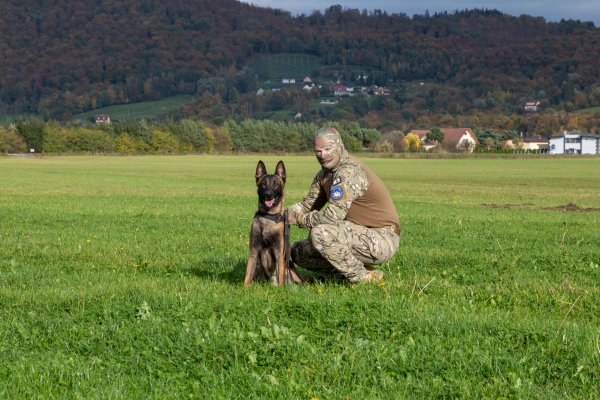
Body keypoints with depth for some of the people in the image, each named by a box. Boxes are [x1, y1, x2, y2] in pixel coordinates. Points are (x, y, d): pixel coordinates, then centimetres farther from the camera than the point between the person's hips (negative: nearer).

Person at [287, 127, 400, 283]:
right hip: (358, 235, 10)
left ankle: (364, 278, -13)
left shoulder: (350, 171, -21)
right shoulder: (324, 174, 9)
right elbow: (308, 205, 13)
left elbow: (333, 215, -28)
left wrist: (299, 219, -14)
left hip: (382, 240, -9)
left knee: (320, 233, -30)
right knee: (299, 252, 5)